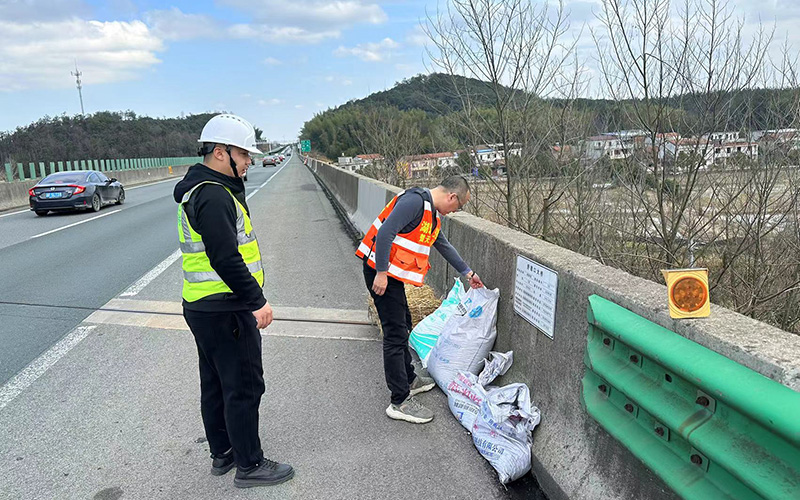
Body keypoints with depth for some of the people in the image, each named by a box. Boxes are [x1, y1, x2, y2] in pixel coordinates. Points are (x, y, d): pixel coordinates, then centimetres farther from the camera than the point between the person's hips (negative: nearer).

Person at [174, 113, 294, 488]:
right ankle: (249, 465, 17)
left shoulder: (199, 190, 14)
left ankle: (222, 453, 36)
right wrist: (257, 301, -22)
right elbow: (226, 259, -26)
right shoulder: (213, 196, -21)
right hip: (225, 311, -11)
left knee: (216, 384, 20)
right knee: (244, 387, 2)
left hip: (204, 307, 11)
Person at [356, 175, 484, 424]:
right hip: (381, 273, -10)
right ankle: (400, 402, 2)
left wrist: (468, 273, 34)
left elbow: (444, 245, 27)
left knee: (403, 326, 20)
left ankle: (408, 380, 38)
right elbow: (385, 233, -25)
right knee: (396, 334, -6)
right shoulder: (415, 201, -18)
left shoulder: (432, 213, 15)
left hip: (392, 275, 10)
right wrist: (381, 273, -24)